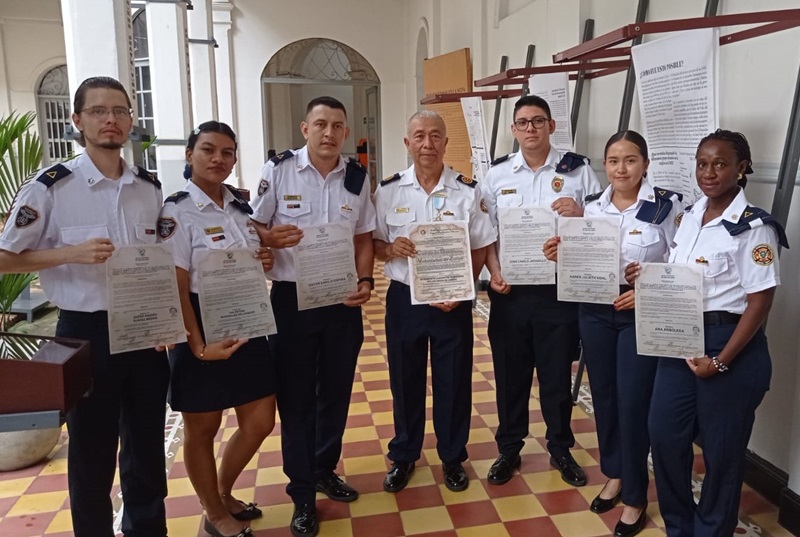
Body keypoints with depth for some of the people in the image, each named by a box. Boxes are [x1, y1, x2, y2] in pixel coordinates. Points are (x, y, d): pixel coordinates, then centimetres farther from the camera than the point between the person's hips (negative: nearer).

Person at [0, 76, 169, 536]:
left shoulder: (150, 187, 5)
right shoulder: (51, 186, -8)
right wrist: (73, 253, -19)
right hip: (87, 331, -4)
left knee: (147, 442, 17)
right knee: (92, 449, 11)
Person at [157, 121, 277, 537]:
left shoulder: (240, 205, 7)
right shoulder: (176, 212, -13)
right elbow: (176, 288, -16)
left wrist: (265, 261, -2)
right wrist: (198, 345, -21)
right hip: (203, 329, -7)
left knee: (260, 422, 13)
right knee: (202, 429, 11)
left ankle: (224, 495, 39)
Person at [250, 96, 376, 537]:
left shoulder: (358, 177, 4)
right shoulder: (278, 169, -5)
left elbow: (363, 237, 9)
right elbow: (254, 227, -2)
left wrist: (365, 280, -6)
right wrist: (272, 238, -24)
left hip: (343, 298, 3)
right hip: (292, 298, -3)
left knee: (336, 390, 14)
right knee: (295, 397, 6)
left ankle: (324, 470, 37)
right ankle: (302, 493, 22)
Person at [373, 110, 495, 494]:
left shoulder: (467, 191, -3)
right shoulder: (388, 191, -1)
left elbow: (480, 248, 0)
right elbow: (373, 244, 5)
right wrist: (390, 249, -18)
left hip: (452, 301, 0)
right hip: (404, 299, 1)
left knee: (453, 382, 11)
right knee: (405, 381, 14)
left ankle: (452, 458, 32)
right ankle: (403, 456, 34)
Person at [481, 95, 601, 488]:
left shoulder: (577, 169, 1)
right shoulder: (497, 174, 6)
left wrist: (580, 213, -17)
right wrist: (494, 272, -8)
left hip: (559, 290, -1)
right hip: (510, 290, 1)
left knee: (557, 374, 11)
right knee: (510, 373, 11)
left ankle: (560, 449, 32)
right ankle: (509, 449, 30)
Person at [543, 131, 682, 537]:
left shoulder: (667, 205, -8)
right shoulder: (591, 207, 4)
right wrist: (561, 256, -10)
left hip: (641, 316, -4)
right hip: (595, 313, 4)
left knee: (633, 403, 2)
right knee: (603, 396, 14)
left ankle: (635, 496, 22)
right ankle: (614, 475, 36)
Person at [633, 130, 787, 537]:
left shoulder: (754, 226, -13)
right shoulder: (689, 216, 7)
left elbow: (760, 302, -15)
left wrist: (721, 361, -18)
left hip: (730, 346, -6)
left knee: (721, 450, 9)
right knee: (664, 435, 11)